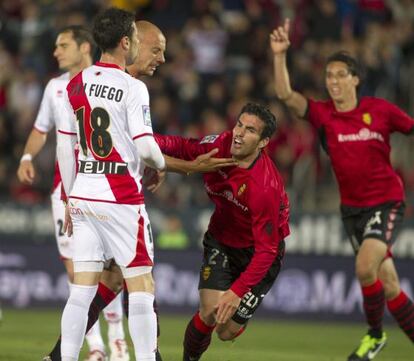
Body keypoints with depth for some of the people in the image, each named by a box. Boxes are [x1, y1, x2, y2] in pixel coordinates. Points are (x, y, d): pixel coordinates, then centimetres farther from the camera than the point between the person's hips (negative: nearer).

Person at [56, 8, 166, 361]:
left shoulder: (76, 84, 7)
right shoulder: (132, 87, -11)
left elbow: (64, 147, 11)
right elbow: (145, 147, -17)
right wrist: (160, 163, 6)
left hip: (83, 195, 6)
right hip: (121, 198, -6)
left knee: (82, 289, 7)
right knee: (142, 288, 1)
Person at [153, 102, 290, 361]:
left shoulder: (265, 186, -35)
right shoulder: (221, 144, -19)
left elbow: (266, 250, -30)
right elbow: (186, 149, 1)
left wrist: (238, 291, -35)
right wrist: (154, 142, -19)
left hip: (257, 254, -3)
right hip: (221, 240, 3)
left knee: (227, 332, -1)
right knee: (209, 314, -17)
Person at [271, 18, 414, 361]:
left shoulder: (380, 110, -7)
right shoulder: (323, 114, -3)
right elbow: (286, 94, -16)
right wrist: (280, 56, -28)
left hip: (386, 200, -3)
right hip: (352, 207, 3)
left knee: (365, 267, -22)